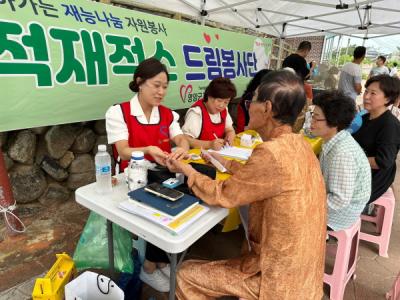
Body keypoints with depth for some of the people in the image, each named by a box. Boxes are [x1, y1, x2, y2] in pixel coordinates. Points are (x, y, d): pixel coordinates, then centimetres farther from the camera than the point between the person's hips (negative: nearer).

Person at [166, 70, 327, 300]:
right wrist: (224, 162, 12)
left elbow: (221, 195, -17)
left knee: (186, 276, 4)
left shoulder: (272, 153, -31)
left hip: (279, 276, -8)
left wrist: (187, 170, -3)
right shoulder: (298, 144, -4)